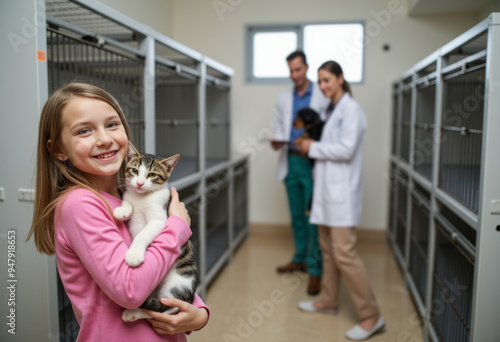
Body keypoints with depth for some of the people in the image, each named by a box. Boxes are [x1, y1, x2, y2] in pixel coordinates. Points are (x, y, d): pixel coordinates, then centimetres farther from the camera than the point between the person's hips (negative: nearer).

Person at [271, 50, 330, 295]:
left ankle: (315, 269, 8)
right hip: (290, 162, 5)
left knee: (313, 217, -3)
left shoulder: (322, 96, -3)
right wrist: (277, 141, -5)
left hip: (312, 163, -5)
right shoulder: (284, 98, 12)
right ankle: (299, 259, 30)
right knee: (297, 216, 15)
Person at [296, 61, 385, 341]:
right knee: (329, 249, 16)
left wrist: (313, 148, -10)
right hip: (327, 190, 9)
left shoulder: (351, 109, -10)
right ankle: (329, 301, 31)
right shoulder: (329, 111, 16)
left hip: (342, 192, -9)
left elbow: (346, 150, -19)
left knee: (344, 253, -9)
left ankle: (371, 317, 3)